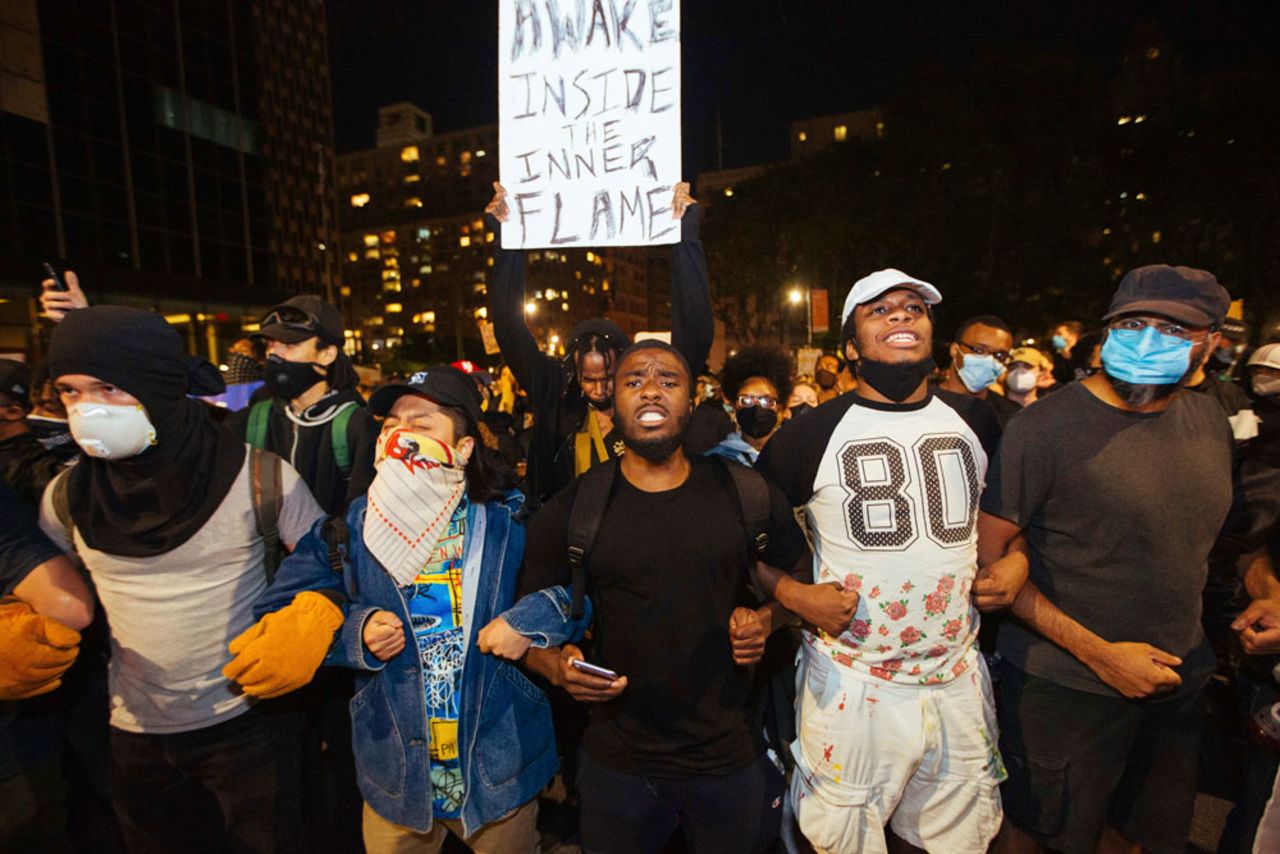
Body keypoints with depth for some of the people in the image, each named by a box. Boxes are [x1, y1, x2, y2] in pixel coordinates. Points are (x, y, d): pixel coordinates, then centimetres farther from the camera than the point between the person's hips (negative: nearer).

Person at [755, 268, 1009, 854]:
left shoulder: (974, 421, 3)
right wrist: (794, 593, -17)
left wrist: (1013, 569, -1)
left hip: (958, 679, 4)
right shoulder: (812, 434, -9)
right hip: (851, 685, -3)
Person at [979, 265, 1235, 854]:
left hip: (1178, 678, 6)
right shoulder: (1044, 427, -19)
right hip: (1064, 685, -6)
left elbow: (1214, 530, 19)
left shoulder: (1210, 420, 2)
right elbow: (990, 557, -18)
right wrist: (1097, 652, -18)